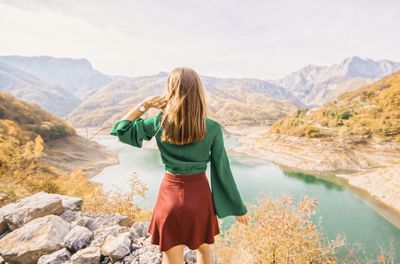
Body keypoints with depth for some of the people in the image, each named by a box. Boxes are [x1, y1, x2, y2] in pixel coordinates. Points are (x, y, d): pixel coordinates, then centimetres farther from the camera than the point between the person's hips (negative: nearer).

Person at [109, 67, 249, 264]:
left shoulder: (159, 123, -11)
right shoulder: (213, 128, -12)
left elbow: (120, 129, 3)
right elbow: (222, 171, -6)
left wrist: (145, 104, 2)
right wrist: (238, 207, 6)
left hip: (170, 194, 0)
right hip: (199, 195, 1)